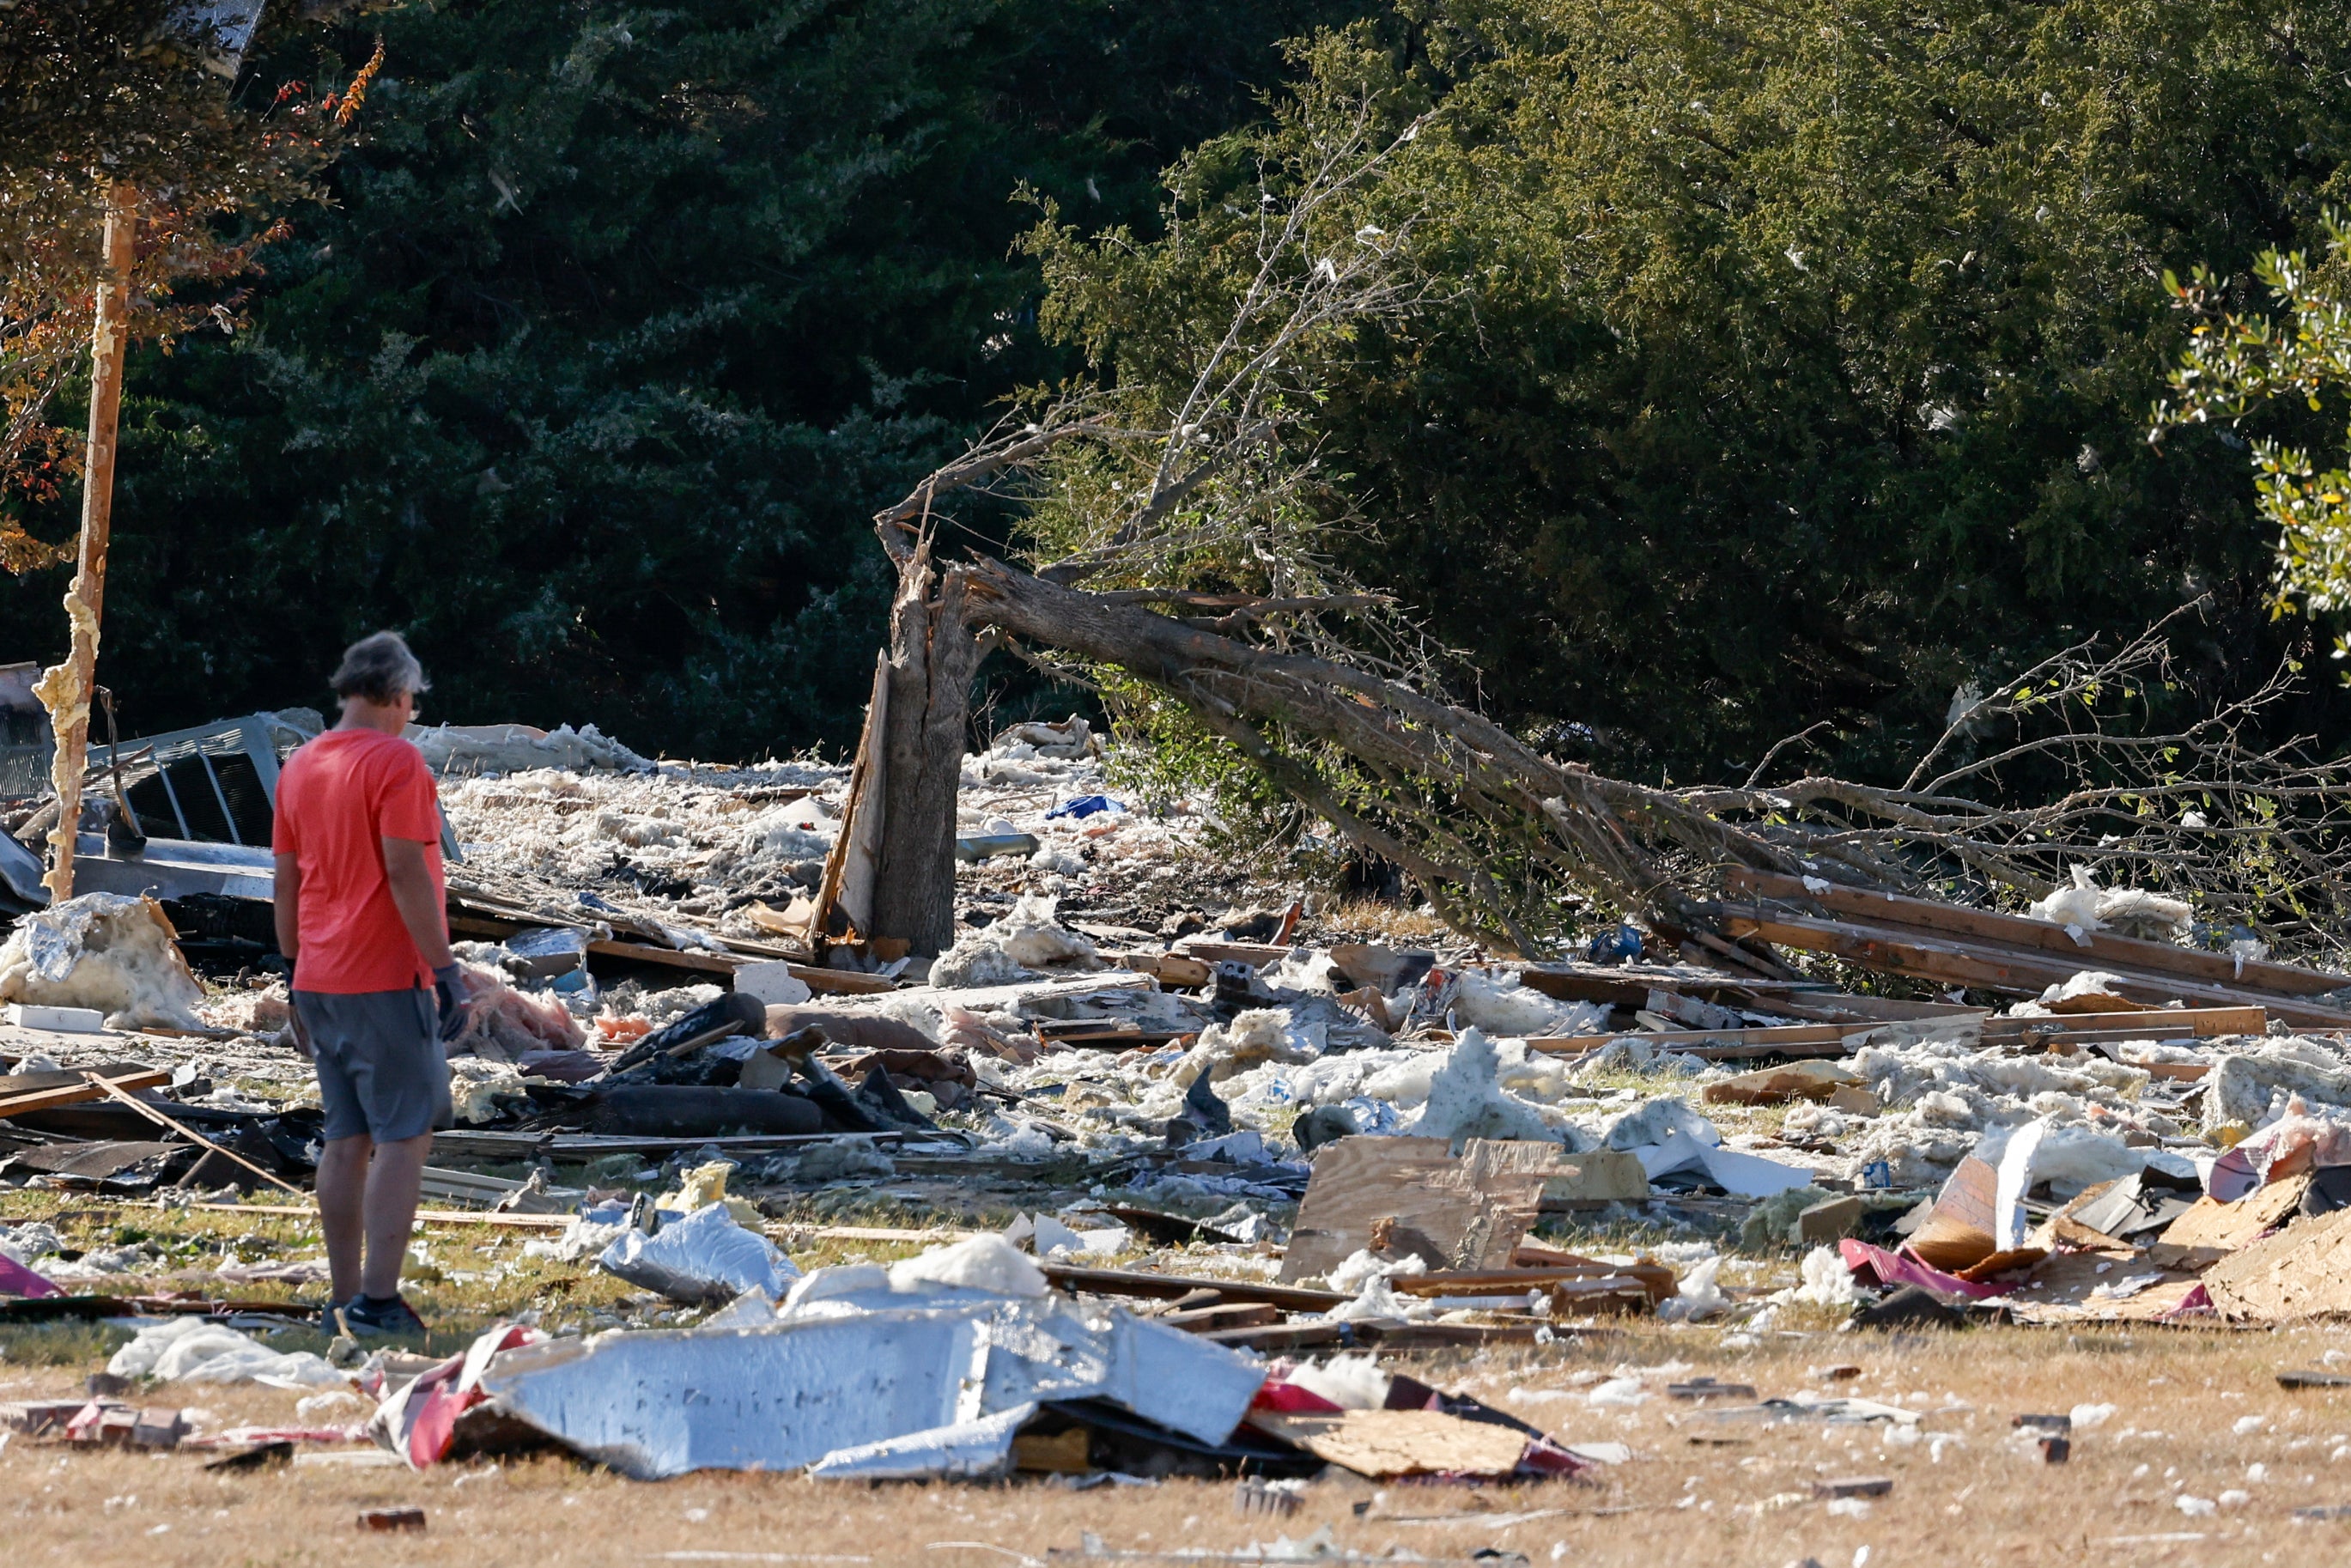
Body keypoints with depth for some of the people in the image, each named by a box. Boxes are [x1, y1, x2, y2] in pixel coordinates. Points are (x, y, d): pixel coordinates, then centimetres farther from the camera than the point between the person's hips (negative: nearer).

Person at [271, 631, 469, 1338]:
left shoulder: (300, 767, 11)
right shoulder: (397, 762, -12)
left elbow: (287, 881, 14)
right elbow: (405, 873, -18)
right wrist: (445, 970, -15)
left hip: (321, 983, 7)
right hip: (387, 981, -7)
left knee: (347, 1139, 10)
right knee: (404, 1137, -6)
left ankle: (346, 1301, 10)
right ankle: (379, 1300, -13)